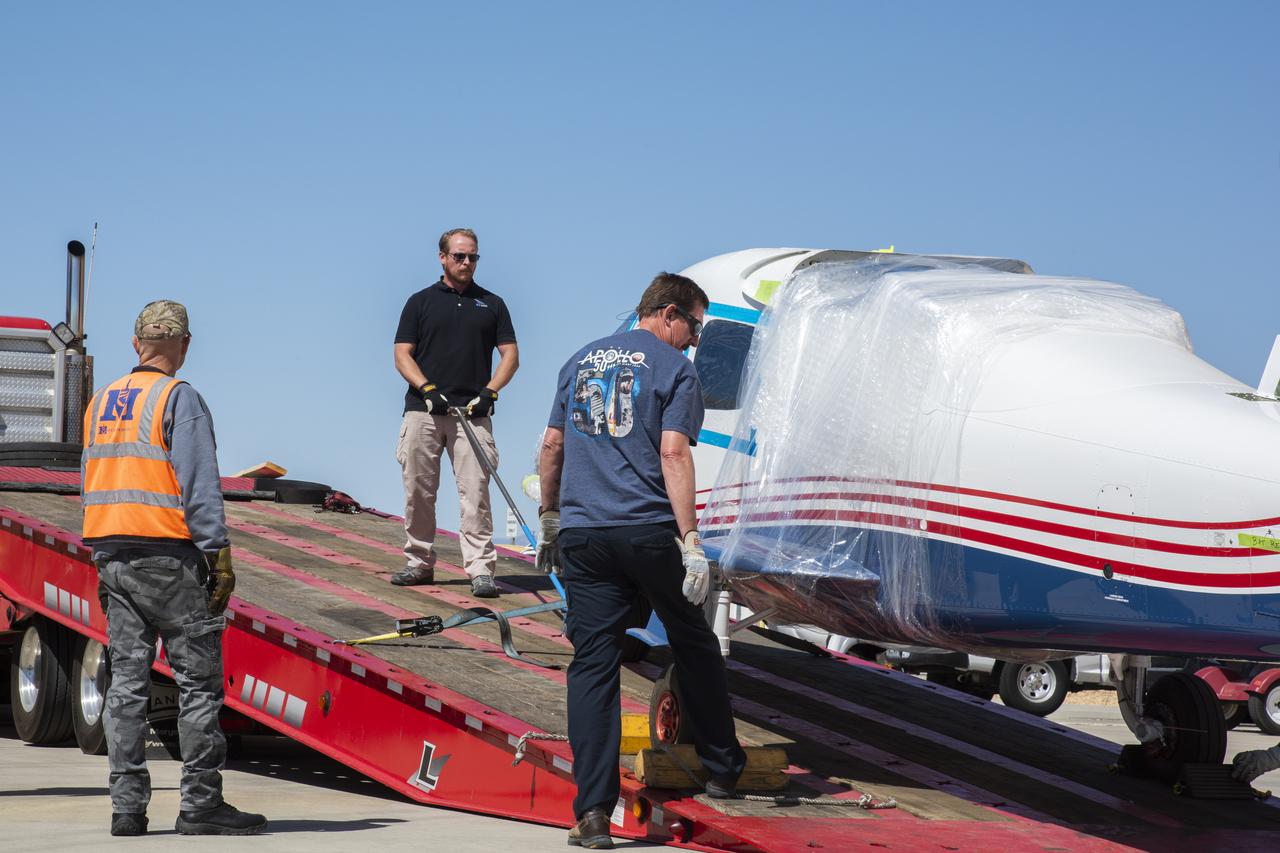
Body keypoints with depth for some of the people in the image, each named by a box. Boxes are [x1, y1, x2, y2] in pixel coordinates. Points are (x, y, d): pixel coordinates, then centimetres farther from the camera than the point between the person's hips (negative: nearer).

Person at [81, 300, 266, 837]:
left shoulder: (101, 403, 15)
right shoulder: (179, 398, -6)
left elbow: (89, 485, 18)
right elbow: (199, 485, -13)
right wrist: (219, 555, -13)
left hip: (112, 554, 7)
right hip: (168, 553, -7)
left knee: (126, 680, 7)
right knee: (198, 679, -3)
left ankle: (127, 806, 5)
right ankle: (201, 804, -4)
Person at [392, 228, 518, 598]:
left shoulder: (491, 304, 14)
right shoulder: (420, 302, 11)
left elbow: (510, 355, 10)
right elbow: (402, 356, 6)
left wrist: (489, 391, -6)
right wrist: (428, 389, -9)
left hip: (472, 412, -1)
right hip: (423, 410, 1)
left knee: (475, 491, -9)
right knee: (418, 490, 3)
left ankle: (481, 569, -11)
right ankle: (419, 563, 14)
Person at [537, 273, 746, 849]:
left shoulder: (580, 361, 17)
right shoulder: (674, 367, -1)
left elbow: (552, 445, 17)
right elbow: (673, 454, -11)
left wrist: (550, 520, 25)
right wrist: (689, 540, -13)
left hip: (582, 536, 4)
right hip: (649, 530, -4)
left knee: (592, 665, 0)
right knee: (694, 646, 16)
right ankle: (722, 769, 29)